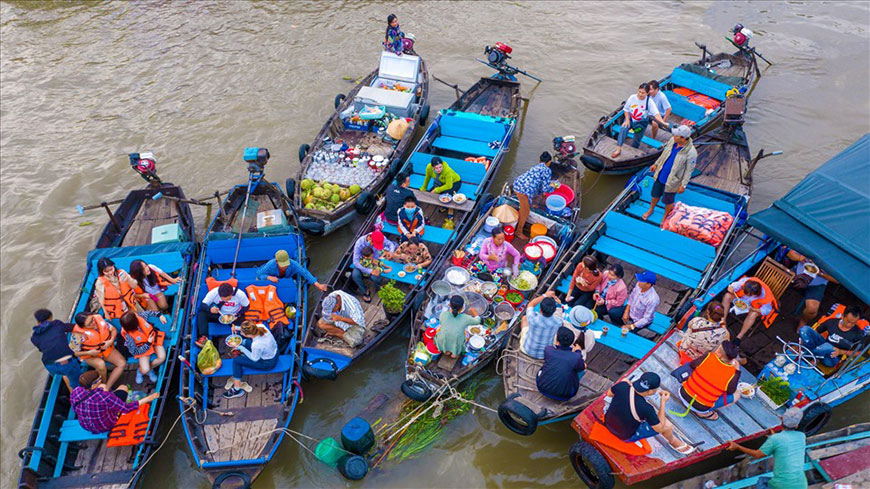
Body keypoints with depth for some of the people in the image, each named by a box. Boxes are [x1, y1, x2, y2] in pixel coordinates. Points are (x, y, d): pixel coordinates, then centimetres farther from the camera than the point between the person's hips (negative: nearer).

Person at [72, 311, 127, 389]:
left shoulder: (98, 318, -14)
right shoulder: (79, 334, -24)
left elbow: (113, 330, -1)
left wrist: (111, 341, -17)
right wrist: (89, 353, -26)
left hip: (107, 348, 4)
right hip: (90, 355, -4)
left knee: (122, 363, -16)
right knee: (101, 365, -36)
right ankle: (103, 384, -5)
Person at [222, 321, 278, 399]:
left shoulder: (256, 345, -38)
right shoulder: (260, 326, -22)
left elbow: (254, 359, -16)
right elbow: (251, 329, 5)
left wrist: (241, 348, -9)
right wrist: (238, 328, -5)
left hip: (268, 363, -7)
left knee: (236, 361, -2)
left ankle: (237, 390, 11)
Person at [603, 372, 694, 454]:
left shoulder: (622, 385, -25)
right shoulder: (646, 408, -35)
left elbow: (609, 393, -1)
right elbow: (660, 428, -15)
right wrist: (663, 403, -15)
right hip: (626, 437, -4)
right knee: (668, 426, 2)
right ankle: (672, 441, 36)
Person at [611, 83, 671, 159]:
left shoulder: (649, 101, -18)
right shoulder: (632, 97, -13)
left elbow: (656, 113, -25)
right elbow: (626, 109, 1)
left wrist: (663, 122, -40)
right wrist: (627, 120, -13)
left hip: (641, 123, 0)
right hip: (630, 119, 0)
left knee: (637, 140, 4)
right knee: (623, 129, -31)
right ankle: (618, 149, -36)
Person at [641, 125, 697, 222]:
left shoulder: (691, 153, -28)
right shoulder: (673, 140, -13)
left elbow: (689, 170, -18)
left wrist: (683, 185, -14)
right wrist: (656, 164, 15)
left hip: (672, 181, -5)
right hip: (660, 176, 5)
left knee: (668, 202, 17)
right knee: (655, 195, 25)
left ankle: (665, 217, 45)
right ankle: (651, 210, 53)